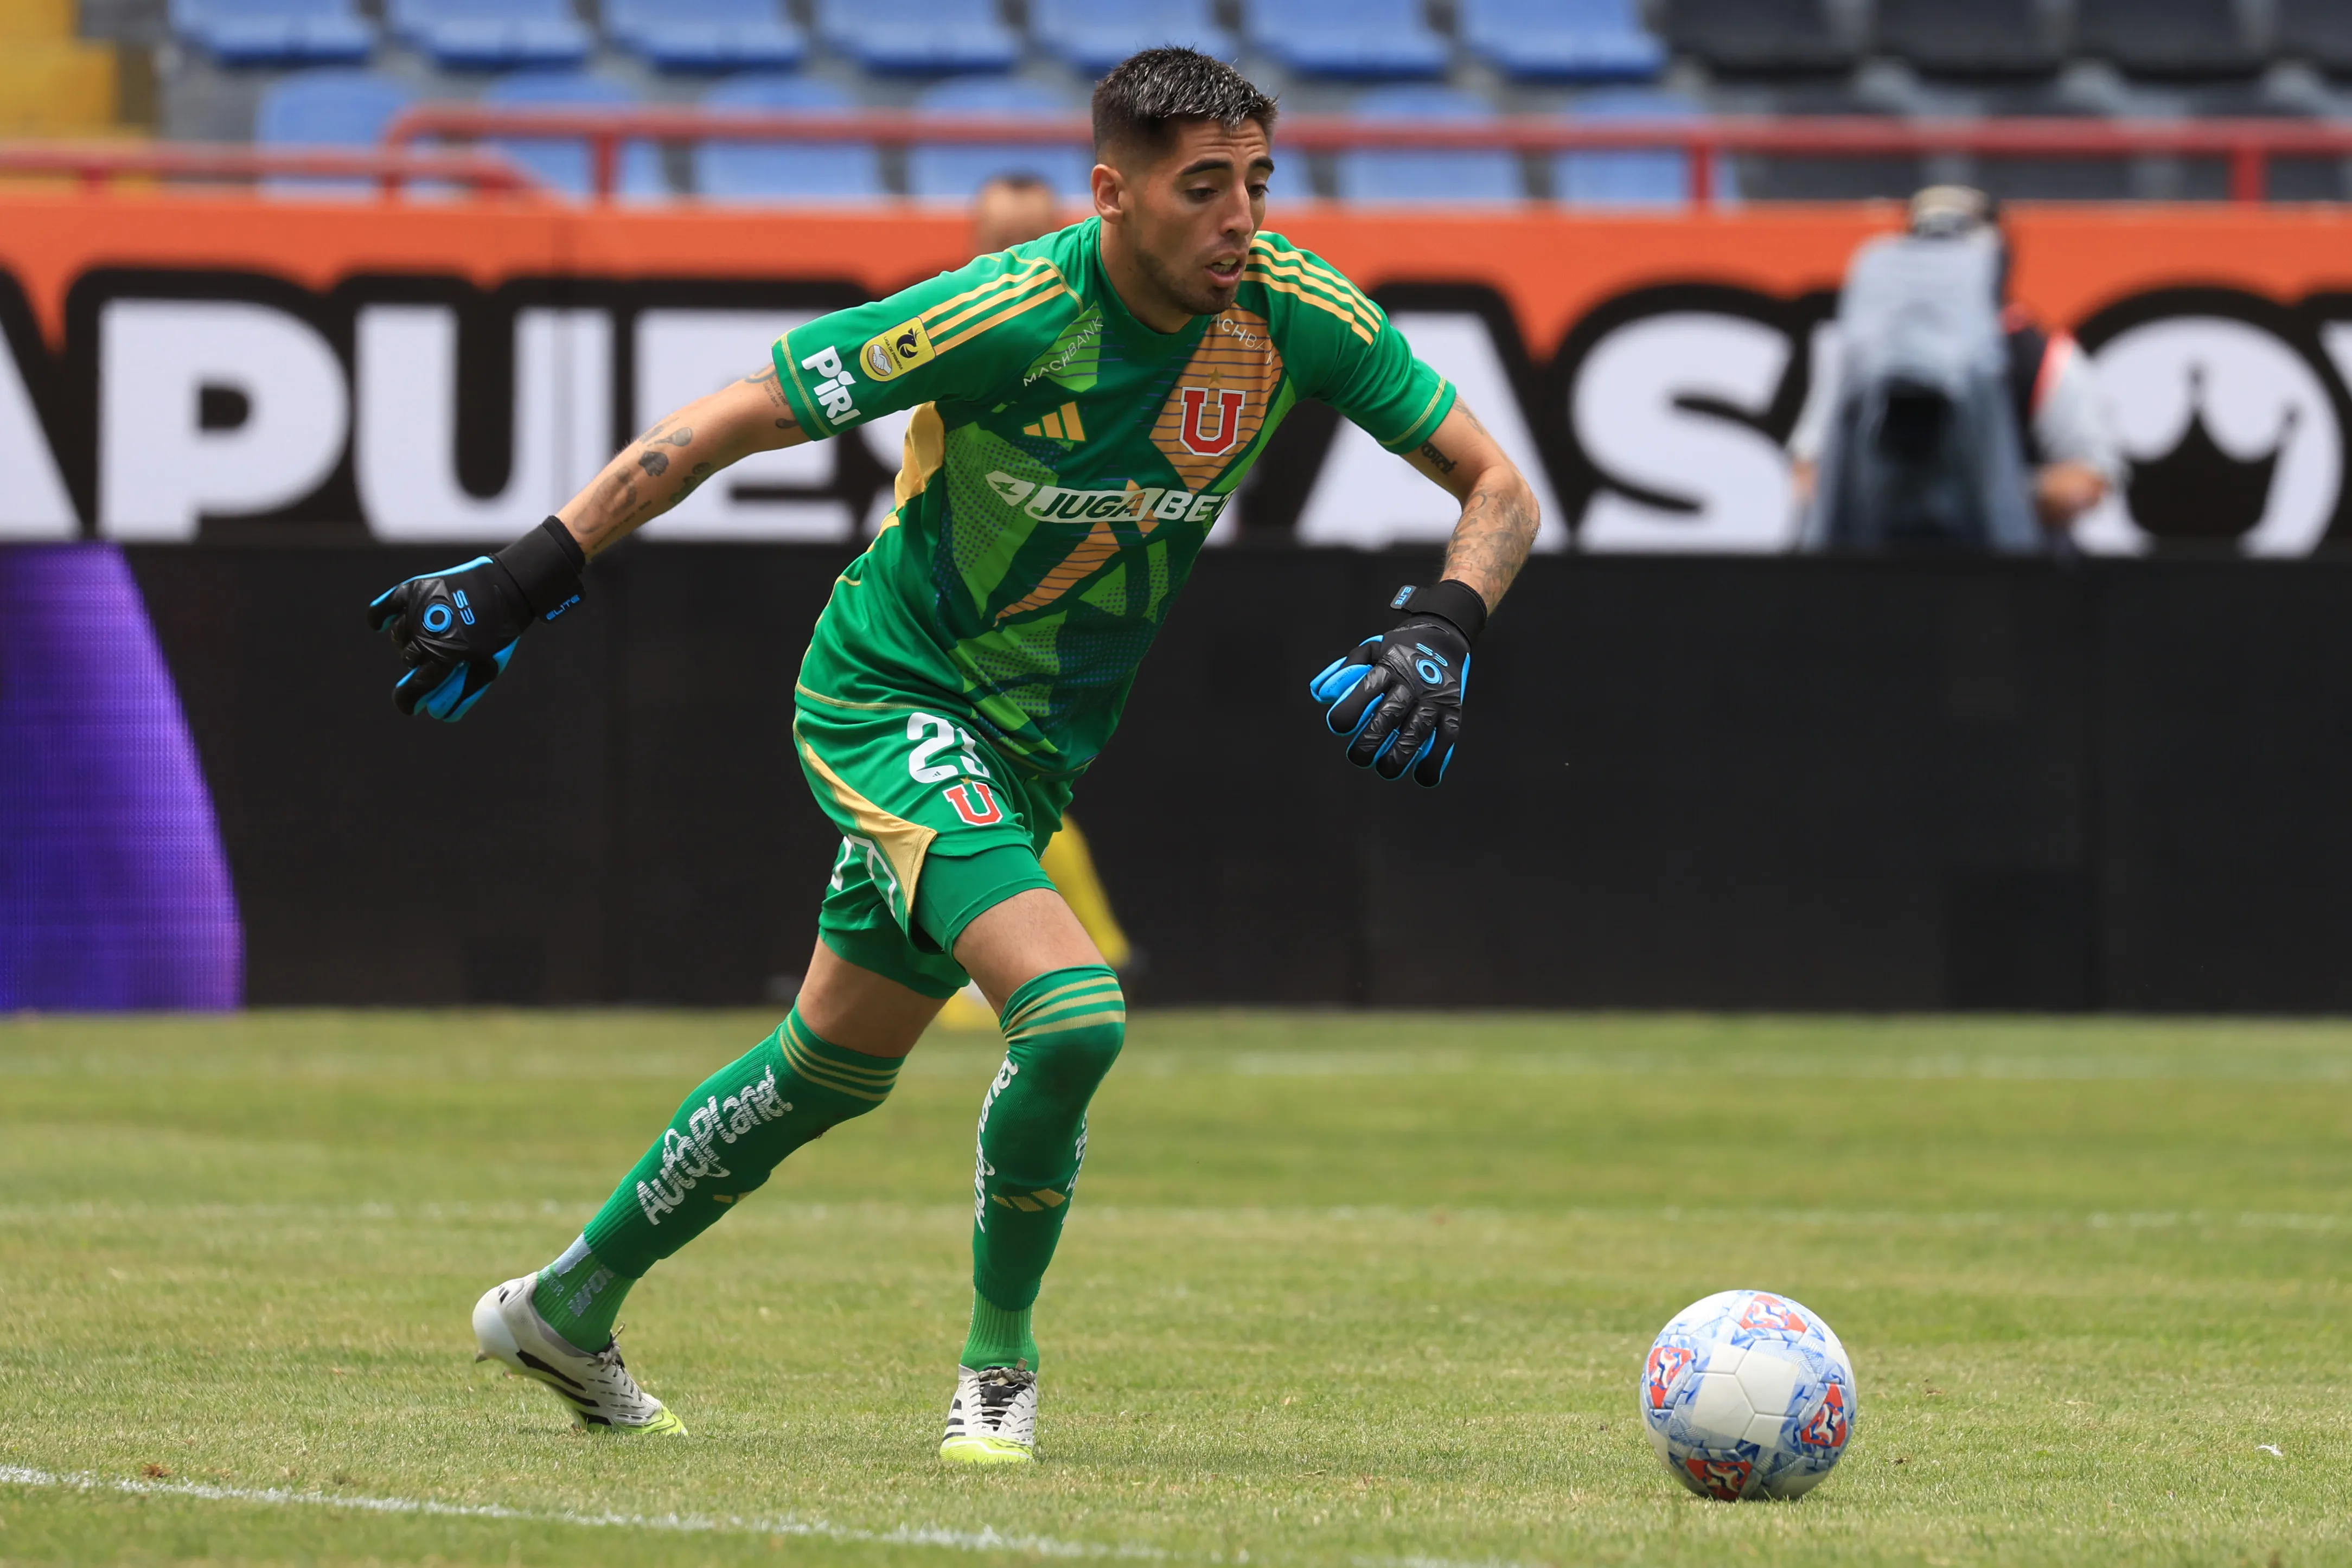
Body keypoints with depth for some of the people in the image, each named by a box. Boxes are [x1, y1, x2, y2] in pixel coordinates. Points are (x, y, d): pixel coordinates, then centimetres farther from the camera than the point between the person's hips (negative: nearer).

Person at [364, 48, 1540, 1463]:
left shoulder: (1298, 312, -14)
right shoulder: (1012, 314, -27)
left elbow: (1496, 484, -3)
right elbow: (726, 423, -19)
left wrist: (1442, 631, -23)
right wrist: (525, 581, -19)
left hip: (1039, 741, 6)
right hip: (892, 693, -6)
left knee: (836, 1066, 18)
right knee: (1073, 1014, -25)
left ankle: (567, 1308, 38)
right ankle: (1000, 1363, -2)